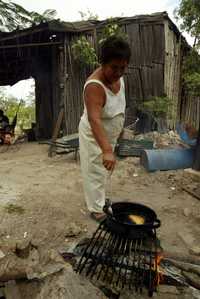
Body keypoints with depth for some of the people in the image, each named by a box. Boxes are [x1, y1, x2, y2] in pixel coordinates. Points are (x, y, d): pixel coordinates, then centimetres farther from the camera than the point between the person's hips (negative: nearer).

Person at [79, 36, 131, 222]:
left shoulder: (118, 77, -6)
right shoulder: (95, 85, -32)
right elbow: (94, 119, -44)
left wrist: (118, 126, 18)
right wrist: (106, 150, -53)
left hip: (110, 134, 9)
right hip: (94, 136, -8)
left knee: (104, 171, 23)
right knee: (95, 173, 4)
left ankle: (99, 199, 46)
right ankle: (96, 209, 23)